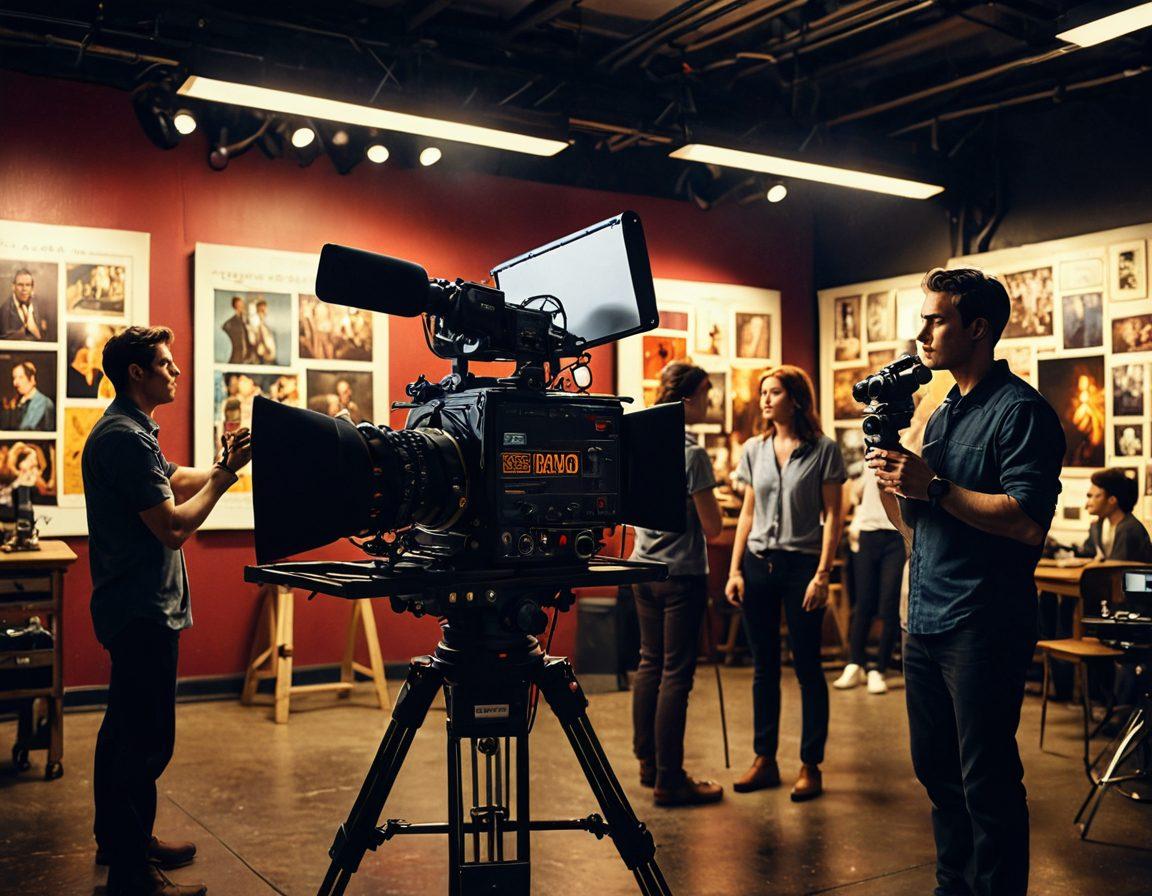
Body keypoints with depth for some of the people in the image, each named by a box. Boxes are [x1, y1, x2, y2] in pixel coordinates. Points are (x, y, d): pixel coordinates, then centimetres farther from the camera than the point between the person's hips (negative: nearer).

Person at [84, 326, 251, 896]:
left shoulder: (125, 430, 14)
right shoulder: (126, 438, -19)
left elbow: (176, 484, 19)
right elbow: (174, 527, -22)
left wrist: (221, 465, 7)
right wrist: (225, 473, -14)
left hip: (131, 607, 11)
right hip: (145, 611, -11)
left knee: (125, 730, 20)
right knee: (147, 741, -6)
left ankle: (119, 841, 33)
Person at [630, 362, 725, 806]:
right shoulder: (692, 454, -16)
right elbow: (712, 527, -13)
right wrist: (711, 499, 3)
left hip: (644, 570, 8)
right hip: (682, 574, -8)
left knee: (650, 664, 15)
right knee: (676, 673, -2)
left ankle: (648, 762, 25)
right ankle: (669, 780, 4)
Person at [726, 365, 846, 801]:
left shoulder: (823, 450, -4)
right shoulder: (754, 449, 9)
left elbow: (833, 516, -5)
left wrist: (822, 574, -12)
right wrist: (735, 570, 7)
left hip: (801, 565, -4)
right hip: (758, 564, 4)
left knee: (807, 667, 2)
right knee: (764, 667, 10)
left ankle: (811, 766, 12)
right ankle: (764, 760, 19)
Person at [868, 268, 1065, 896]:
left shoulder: (1019, 410, -10)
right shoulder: (940, 414, 16)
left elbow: (1029, 521, -21)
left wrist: (933, 487, -19)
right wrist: (890, 478, 1)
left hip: (984, 626, -8)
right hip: (926, 624, 9)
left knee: (988, 784, 0)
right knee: (937, 772, 17)